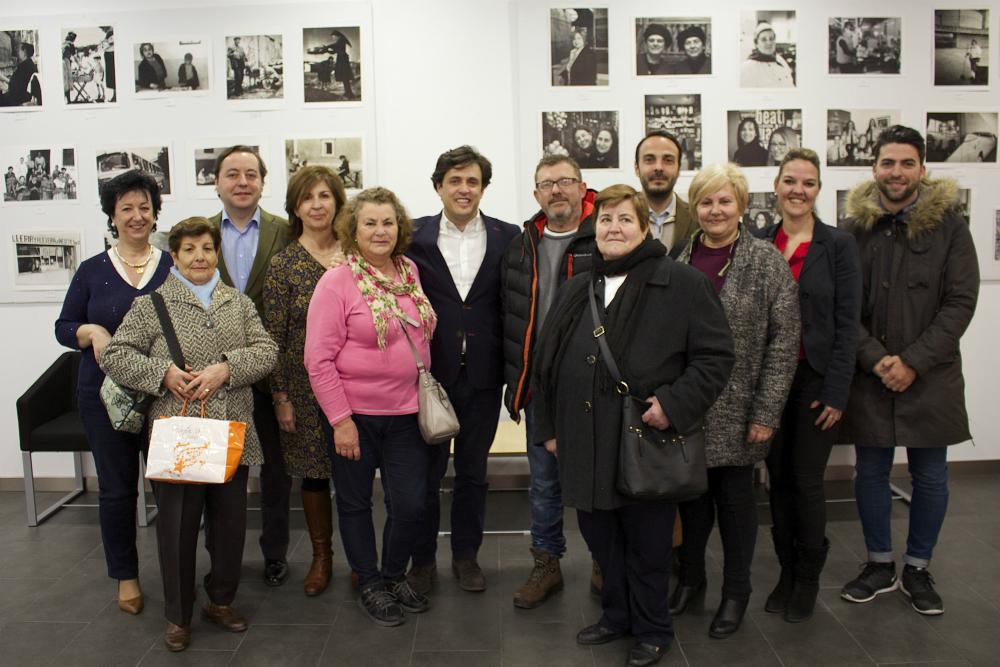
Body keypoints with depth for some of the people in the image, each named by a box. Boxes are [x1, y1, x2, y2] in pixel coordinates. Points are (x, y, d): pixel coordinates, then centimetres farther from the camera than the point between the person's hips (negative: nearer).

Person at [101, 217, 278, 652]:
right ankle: (177, 616, 24)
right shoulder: (151, 304, 2)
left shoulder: (239, 303, 11)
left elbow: (266, 350, 2)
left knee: (231, 521, 11)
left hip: (232, 435, 3)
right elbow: (114, 356, 0)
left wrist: (226, 367, -14)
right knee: (178, 525, 6)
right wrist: (162, 372, -14)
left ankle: (221, 601, 32)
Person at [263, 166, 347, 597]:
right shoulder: (283, 264, -3)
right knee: (314, 472, 10)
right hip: (306, 386, -1)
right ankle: (321, 557, 28)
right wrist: (280, 397, -5)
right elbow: (274, 337, -3)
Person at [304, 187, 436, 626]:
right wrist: (340, 420, -15)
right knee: (356, 503, 12)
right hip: (354, 414, -4)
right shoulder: (336, 282, -11)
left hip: (406, 412, 4)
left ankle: (395, 575, 33)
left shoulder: (410, 272, 5)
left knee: (411, 504, 6)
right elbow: (318, 359, -13)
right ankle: (370, 585, 32)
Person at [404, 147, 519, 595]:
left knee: (473, 471, 15)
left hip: (482, 374, 1)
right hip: (430, 372, -1)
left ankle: (466, 555, 31)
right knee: (426, 471, 11)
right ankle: (422, 558, 28)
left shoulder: (507, 237, 1)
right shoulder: (415, 237, -1)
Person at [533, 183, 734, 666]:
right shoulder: (576, 291, 12)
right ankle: (617, 615, 38)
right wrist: (548, 426, 15)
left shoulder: (681, 283, -5)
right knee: (599, 535, 16)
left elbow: (716, 354, -7)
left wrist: (675, 404, -16)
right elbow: (546, 362, 17)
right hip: (586, 442, 5)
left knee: (646, 541, 8)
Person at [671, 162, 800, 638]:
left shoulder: (766, 261, -6)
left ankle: (736, 592, 29)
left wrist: (766, 413, -11)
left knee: (735, 498, 10)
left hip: (735, 409, -3)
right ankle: (690, 576, 35)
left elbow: (783, 340, -8)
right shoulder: (679, 260, 4)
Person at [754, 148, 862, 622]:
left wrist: (835, 393, -11)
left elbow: (847, 324, -6)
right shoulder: (758, 243, 4)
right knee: (778, 478, 11)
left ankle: (808, 580, 21)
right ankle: (786, 572, 26)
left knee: (806, 481, 1)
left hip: (815, 379, -3)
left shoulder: (838, 245, -4)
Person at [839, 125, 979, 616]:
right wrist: (875, 358, -12)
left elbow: (960, 302, -6)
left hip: (930, 377, -1)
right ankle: (879, 564, 28)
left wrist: (913, 361, -13)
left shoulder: (948, 224, -2)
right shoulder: (856, 227, 1)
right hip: (869, 376, 1)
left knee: (930, 477, 9)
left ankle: (917, 568, 27)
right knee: (870, 473, 10)